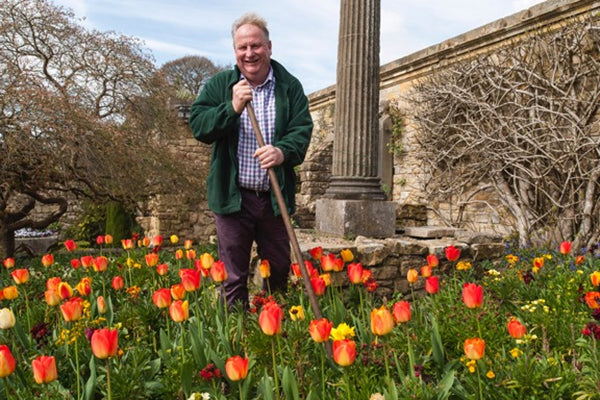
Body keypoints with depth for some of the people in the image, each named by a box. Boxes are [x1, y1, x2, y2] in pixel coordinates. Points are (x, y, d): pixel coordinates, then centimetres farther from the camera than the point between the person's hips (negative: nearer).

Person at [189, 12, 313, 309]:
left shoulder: (289, 86, 4)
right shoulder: (219, 85, 4)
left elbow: (302, 129, -4)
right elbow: (197, 125, -5)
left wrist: (283, 151, -24)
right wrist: (232, 108, -19)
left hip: (275, 197, 1)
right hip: (233, 196, -1)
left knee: (279, 272, 14)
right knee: (233, 277, 7)